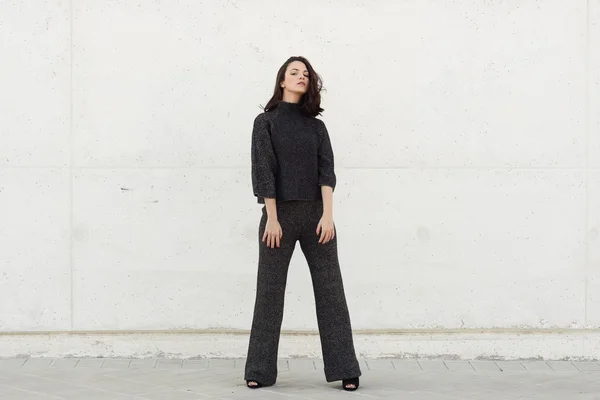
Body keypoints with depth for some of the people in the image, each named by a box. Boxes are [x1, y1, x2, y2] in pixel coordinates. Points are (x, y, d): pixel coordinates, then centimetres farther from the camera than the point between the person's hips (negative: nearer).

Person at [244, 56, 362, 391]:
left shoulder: (316, 126, 11)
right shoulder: (266, 122, 3)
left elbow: (327, 169, 2)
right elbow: (263, 171, -4)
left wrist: (328, 215, -10)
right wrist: (272, 218, -12)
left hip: (316, 213, 2)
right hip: (280, 212, -2)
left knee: (330, 289, -1)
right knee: (270, 291, 1)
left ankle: (344, 370, 1)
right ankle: (260, 371, 7)